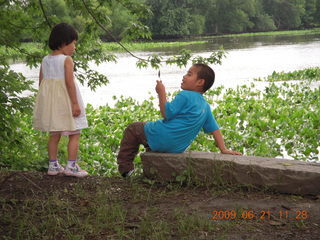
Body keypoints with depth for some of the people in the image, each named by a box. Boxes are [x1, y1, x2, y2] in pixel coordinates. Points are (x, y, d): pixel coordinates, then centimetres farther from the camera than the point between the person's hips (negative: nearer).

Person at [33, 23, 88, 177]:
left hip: (50, 101, 7)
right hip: (65, 100, -7)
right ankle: (71, 166, 0)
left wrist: (47, 100, 18)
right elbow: (69, 82, -19)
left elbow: (41, 82, 10)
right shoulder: (67, 60, -12)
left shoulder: (45, 60, 8)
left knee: (54, 134, 14)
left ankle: (53, 166, 17)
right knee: (74, 134, 3)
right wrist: (75, 103, -18)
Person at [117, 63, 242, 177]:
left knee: (132, 129, 11)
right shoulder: (205, 106, 10)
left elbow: (166, 114, -16)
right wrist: (223, 149, 11)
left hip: (161, 140, -8)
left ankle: (125, 168, 8)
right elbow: (214, 129, 10)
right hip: (177, 148, 8)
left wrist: (162, 93, -10)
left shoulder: (185, 96, -13)